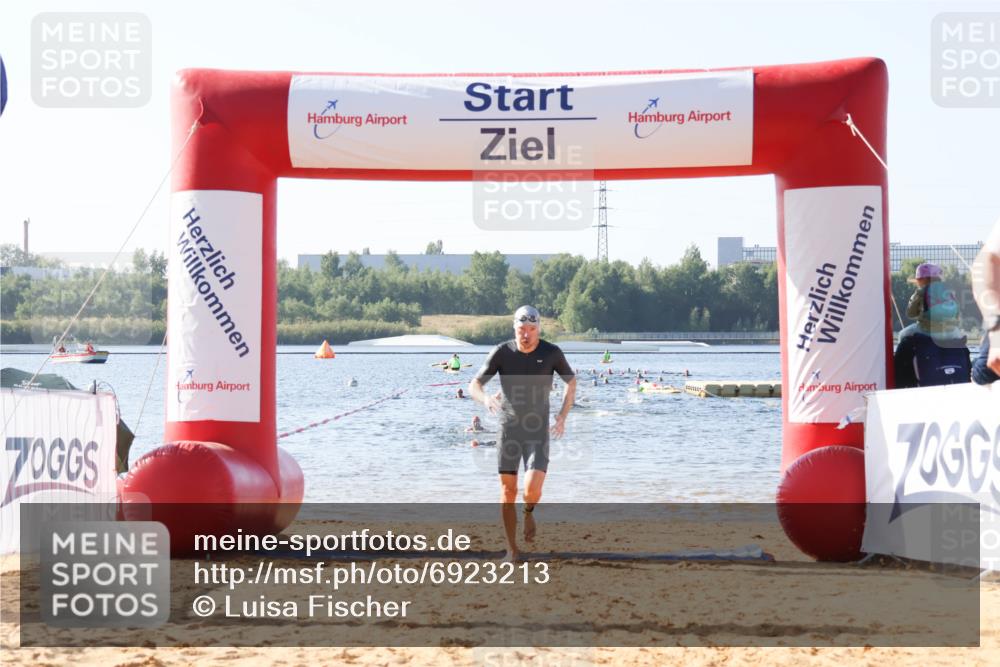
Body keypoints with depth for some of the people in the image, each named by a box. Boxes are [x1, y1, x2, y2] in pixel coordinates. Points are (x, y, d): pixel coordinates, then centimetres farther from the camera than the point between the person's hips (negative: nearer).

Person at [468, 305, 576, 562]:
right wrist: (486, 398, -31)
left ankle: (528, 513, 21)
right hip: (509, 430, 1)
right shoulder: (502, 353, -9)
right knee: (508, 491, 1)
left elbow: (571, 382, 9)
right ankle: (512, 549, 15)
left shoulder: (551, 353, -8)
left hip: (538, 432, -1)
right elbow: (474, 386, -7)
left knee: (532, 490, -16)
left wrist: (562, 416, -1)